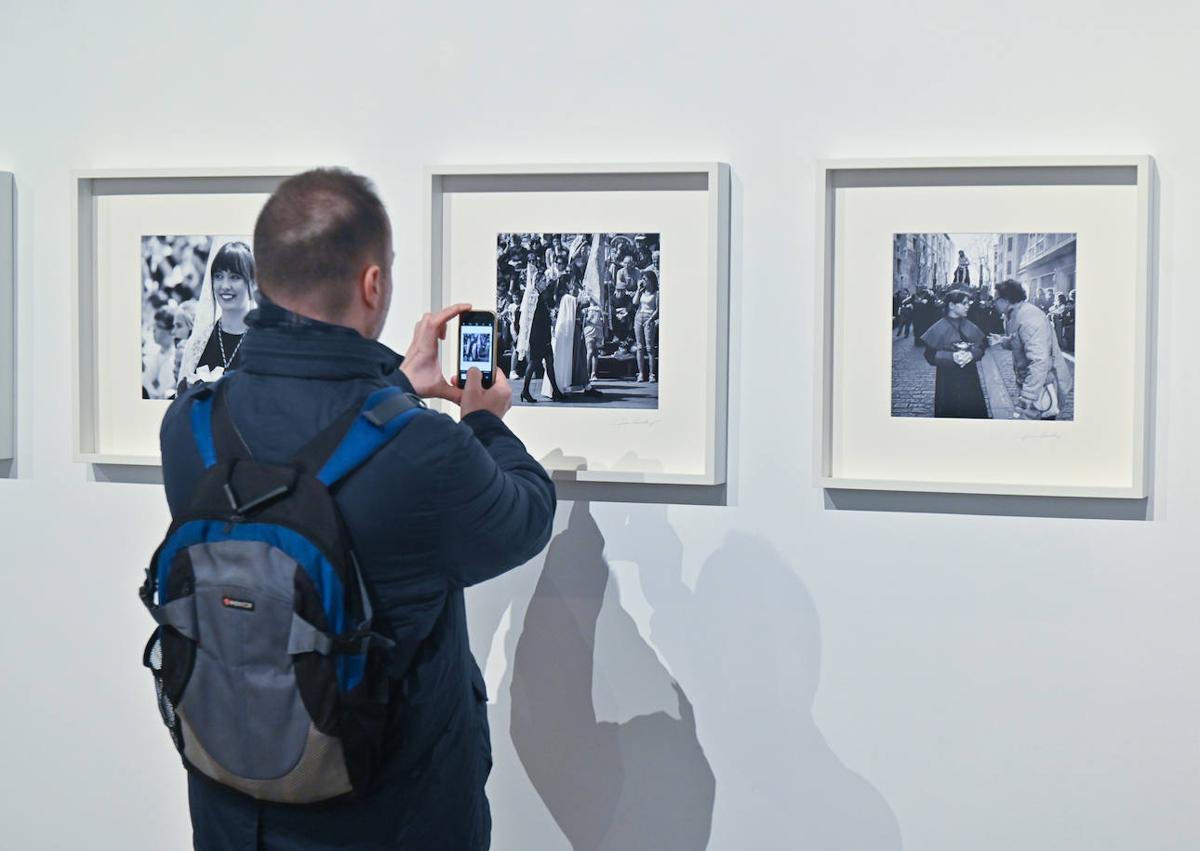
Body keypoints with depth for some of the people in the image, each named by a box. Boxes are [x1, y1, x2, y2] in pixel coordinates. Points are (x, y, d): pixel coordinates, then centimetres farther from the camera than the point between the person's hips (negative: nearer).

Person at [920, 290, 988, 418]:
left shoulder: (971, 327, 5)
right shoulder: (939, 328, -7)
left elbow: (981, 347, 5)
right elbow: (930, 355, -10)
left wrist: (972, 355, -17)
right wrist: (952, 357, -23)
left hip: (970, 379, 4)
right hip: (948, 382, -4)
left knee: (973, 411, 4)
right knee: (949, 412, 0)